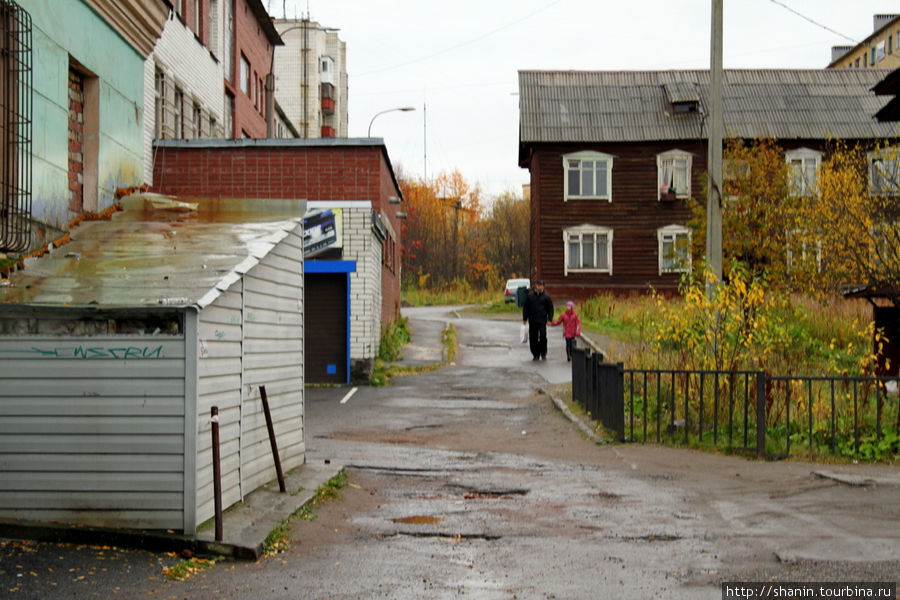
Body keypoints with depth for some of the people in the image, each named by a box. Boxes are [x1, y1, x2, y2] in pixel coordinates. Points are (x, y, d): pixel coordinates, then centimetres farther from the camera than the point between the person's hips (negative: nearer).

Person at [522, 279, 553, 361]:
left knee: (543, 337, -11)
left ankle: (543, 354, 6)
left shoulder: (546, 296, 2)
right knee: (533, 338, 3)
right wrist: (524, 319, 7)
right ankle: (536, 355, 14)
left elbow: (550, 308, 5)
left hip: (542, 321, -2)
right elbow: (525, 307, 10)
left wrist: (550, 319, -3)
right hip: (532, 321, 2)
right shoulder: (530, 295, 5)